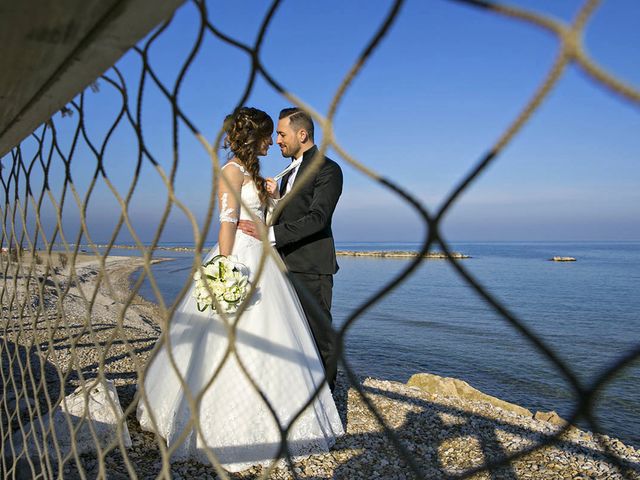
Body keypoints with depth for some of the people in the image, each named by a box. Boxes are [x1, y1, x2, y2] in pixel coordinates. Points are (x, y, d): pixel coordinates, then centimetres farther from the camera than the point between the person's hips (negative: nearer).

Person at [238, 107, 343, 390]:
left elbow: (317, 218, -20)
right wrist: (276, 197, 2)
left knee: (320, 335, 1)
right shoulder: (290, 172, 20)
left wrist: (269, 233, -26)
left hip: (311, 270, -8)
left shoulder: (328, 170, -8)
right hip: (286, 267, 9)